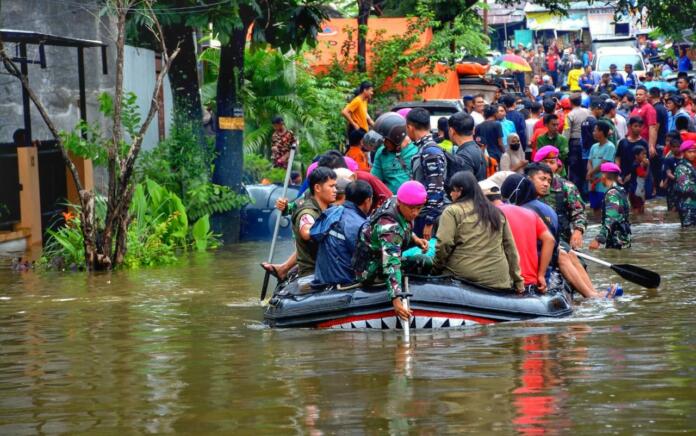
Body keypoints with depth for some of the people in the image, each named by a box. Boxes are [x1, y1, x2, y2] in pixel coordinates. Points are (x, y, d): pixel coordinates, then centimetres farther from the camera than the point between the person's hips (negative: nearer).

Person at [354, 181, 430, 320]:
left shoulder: (394, 202, -11)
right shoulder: (389, 227, -35)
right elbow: (391, 265, -43)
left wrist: (415, 238, -6)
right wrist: (396, 300, -52)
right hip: (371, 271, -9)